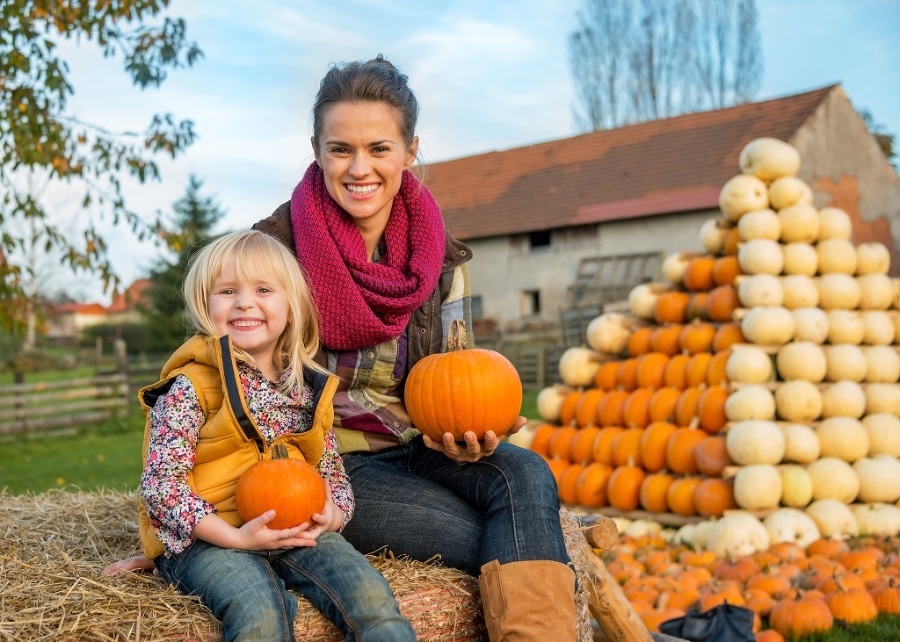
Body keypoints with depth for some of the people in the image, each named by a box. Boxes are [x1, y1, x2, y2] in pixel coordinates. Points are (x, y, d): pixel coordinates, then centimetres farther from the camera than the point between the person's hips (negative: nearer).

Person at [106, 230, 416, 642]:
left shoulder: (309, 390, 11)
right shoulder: (192, 386, -4)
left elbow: (333, 476, 17)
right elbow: (160, 484, -10)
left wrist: (331, 513, -7)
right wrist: (235, 536, -20)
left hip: (296, 532, 4)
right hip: (207, 537, -4)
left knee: (371, 594, -19)